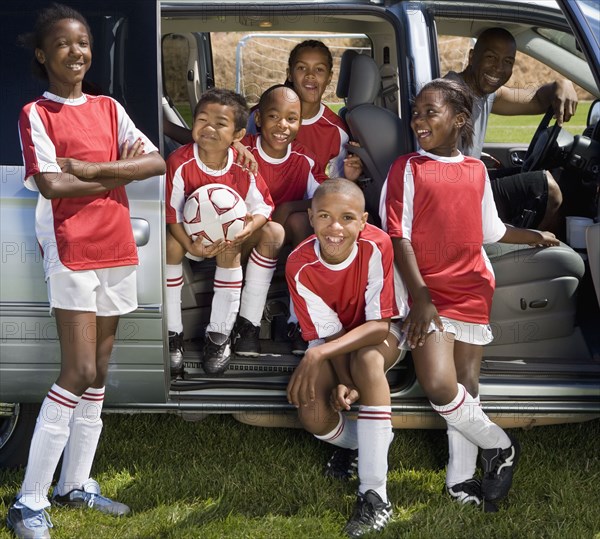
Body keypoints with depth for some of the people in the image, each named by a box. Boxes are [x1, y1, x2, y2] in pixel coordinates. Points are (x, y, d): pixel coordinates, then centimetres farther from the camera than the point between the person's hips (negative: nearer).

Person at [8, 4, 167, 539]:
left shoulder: (109, 108, 11)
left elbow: (157, 162, -1)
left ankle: (76, 484, 18)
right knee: (79, 374, -11)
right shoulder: (36, 114, -3)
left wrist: (88, 167, -12)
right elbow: (51, 185, -16)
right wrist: (119, 171, -8)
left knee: (98, 372, 8)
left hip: (117, 250, 6)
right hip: (71, 252, -6)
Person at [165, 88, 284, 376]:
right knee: (170, 243, -35)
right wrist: (192, 246, -35)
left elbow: (263, 206, -10)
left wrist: (251, 225, -33)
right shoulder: (180, 162, -21)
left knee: (273, 232, -22)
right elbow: (172, 215, -19)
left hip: (231, 236, 3)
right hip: (191, 235, -2)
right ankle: (172, 334, -25)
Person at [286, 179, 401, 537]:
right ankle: (361, 445, 12)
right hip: (333, 343, 2)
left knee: (366, 360, -38)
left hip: (378, 336, -2)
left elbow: (379, 325, -28)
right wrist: (343, 385, -34)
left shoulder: (376, 245, -30)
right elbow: (329, 333, -17)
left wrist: (320, 354, -40)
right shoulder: (300, 266, -24)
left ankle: (375, 494, -32)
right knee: (313, 416, -25)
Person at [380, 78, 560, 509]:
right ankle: (499, 446, 4)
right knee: (439, 386, -18)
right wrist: (419, 296, -18)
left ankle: (461, 479, 11)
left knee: (467, 384, 3)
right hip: (428, 291, -4)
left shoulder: (477, 170, 11)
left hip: (472, 290, 4)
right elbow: (398, 235, -8)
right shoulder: (407, 169, -2)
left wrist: (535, 236, 31)